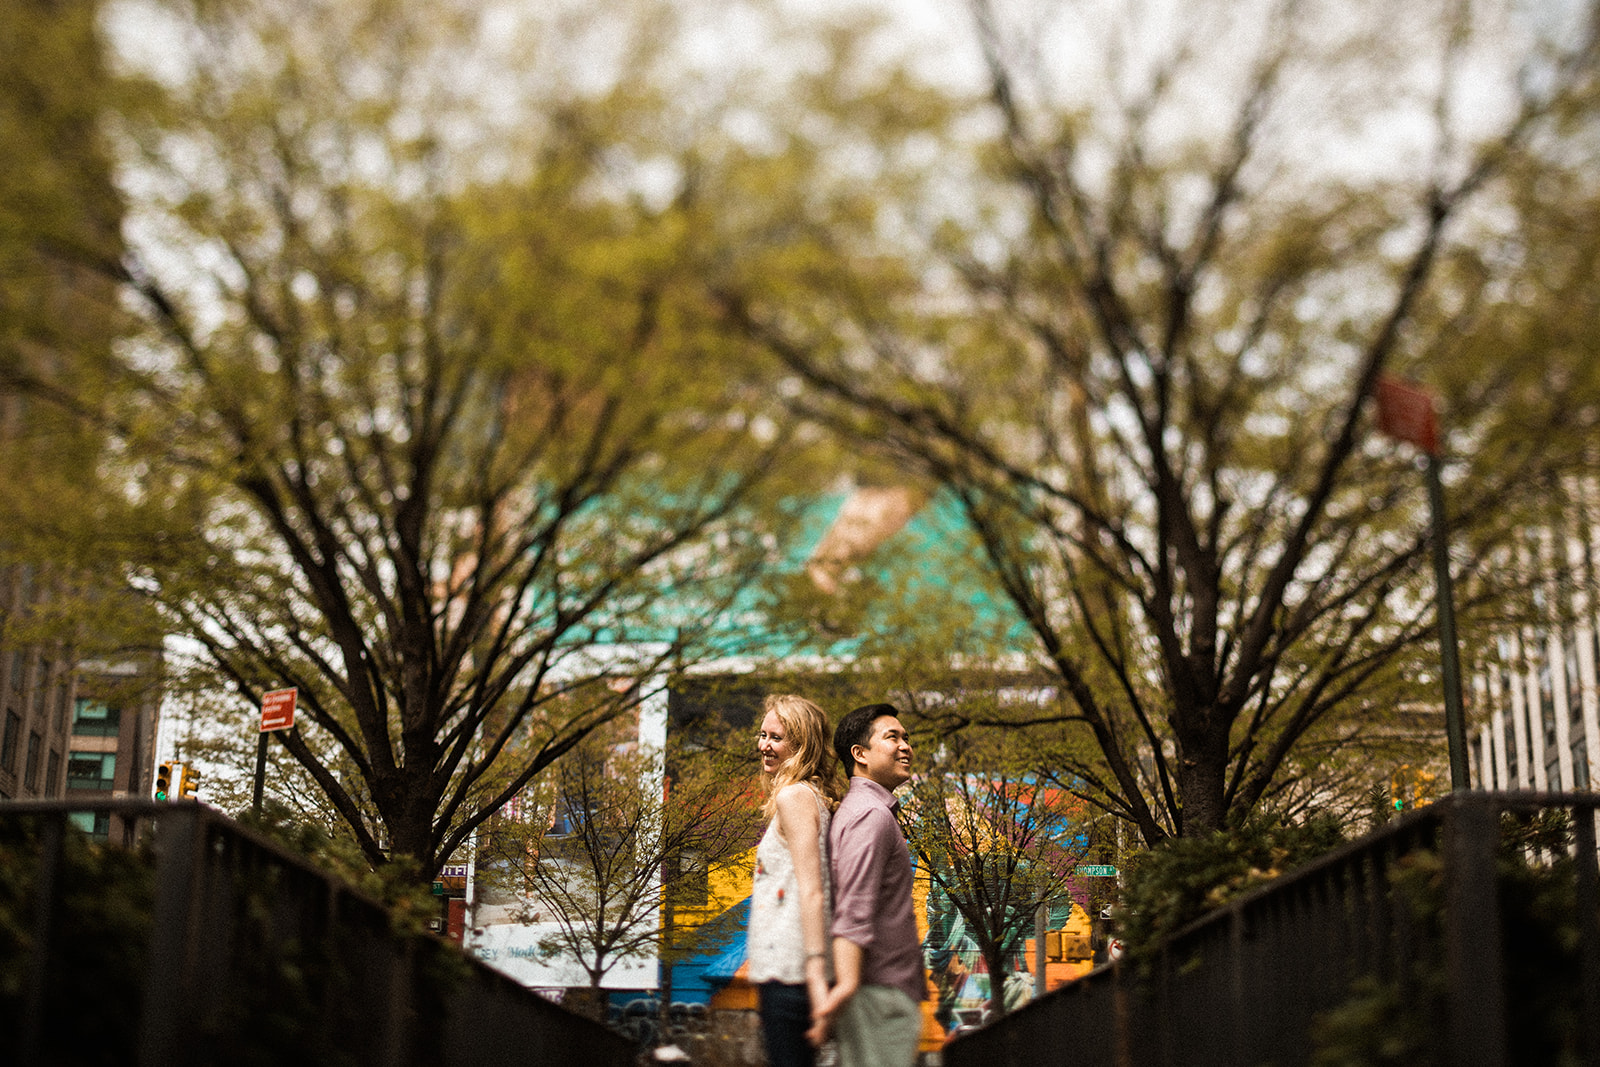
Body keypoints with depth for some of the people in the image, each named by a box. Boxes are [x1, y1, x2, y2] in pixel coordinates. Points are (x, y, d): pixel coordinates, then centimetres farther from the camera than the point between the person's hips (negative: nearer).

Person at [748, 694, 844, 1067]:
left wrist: (815, 973, -25)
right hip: (787, 968, 10)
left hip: (787, 970, -10)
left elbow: (811, 891, -19)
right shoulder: (815, 797, 18)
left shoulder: (793, 797, -10)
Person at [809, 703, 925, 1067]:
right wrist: (847, 984, -34)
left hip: (892, 992, 10)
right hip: (879, 994, -10)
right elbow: (854, 910, -24)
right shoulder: (871, 815, -12)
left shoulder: (862, 811, 21)